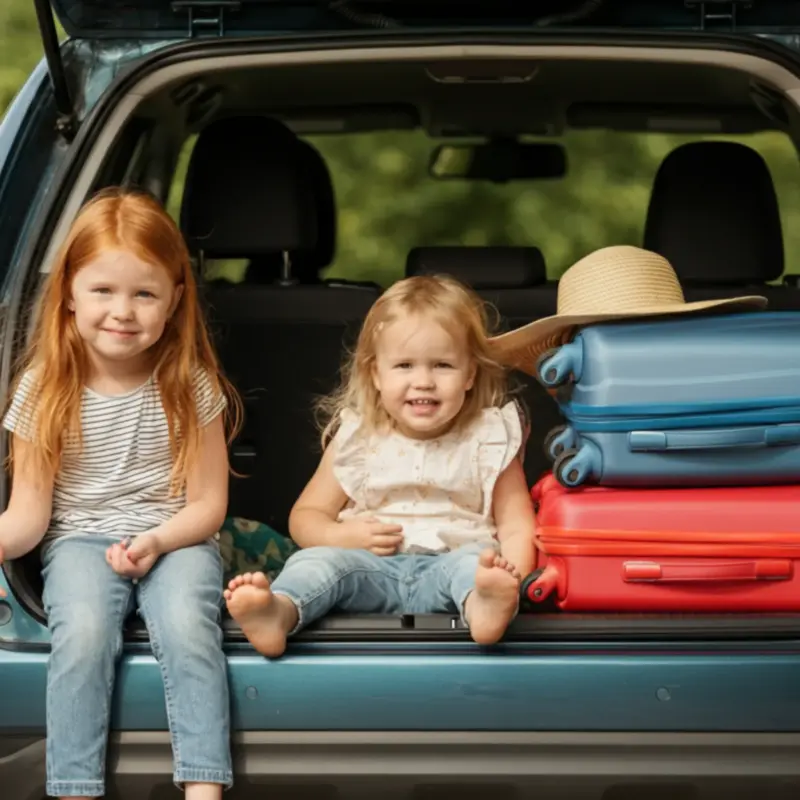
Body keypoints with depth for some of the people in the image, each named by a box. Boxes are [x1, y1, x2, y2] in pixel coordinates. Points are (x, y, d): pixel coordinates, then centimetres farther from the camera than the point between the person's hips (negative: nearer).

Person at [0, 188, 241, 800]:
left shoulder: (190, 385, -3)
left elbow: (208, 503, 1)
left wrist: (157, 541, -18)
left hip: (175, 538, 0)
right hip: (81, 541, 0)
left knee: (187, 626, -31)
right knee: (83, 632, -31)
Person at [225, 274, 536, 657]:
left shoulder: (490, 439, 8)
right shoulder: (356, 439, 12)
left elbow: (516, 525, 6)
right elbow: (305, 516, 16)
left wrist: (512, 574, -18)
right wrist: (345, 536, -9)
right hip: (374, 569, 1)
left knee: (472, 562, -35)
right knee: (319, 560, -29)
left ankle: (486, 602, -71)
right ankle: (277, 612, -61)